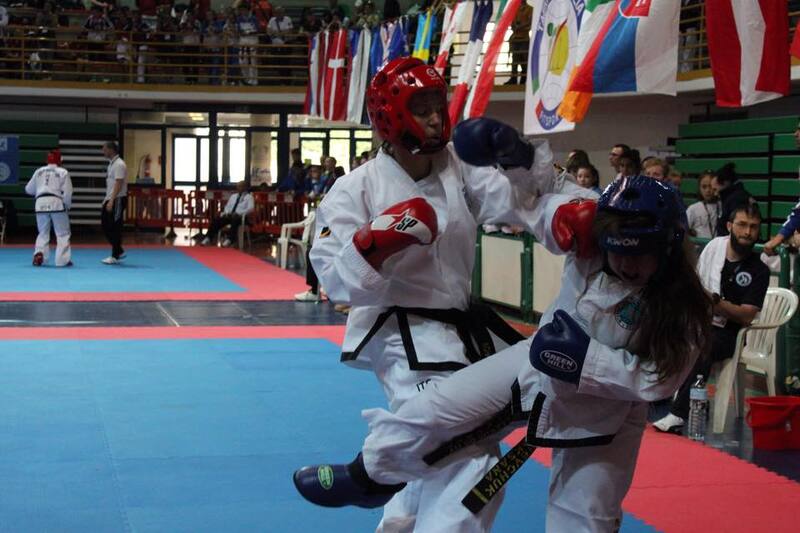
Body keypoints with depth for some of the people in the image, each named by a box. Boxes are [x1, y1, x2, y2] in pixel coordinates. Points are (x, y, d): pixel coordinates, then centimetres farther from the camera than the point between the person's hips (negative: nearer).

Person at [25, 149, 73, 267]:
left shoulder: (39, 171, 13)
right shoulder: (63, 172, 3)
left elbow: (29, 189, 20)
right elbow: (67, 192, -3)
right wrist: (67, 206, 11)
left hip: (41, 203, 3)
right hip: (56, 203, -3)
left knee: (43, 232, 17)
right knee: (63, 233, 7)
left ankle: (39, 255, -2)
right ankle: (63, 259, 1)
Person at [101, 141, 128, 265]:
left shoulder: (119, 164, -15)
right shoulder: (112, 163, 15)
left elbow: (119, 184, -21)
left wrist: (111, 201, -24)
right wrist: (106, 200, 19)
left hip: (117, 200, -10)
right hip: (110, 199, 10)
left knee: (115, 229, -4)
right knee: (105, 226, 10)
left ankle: (116, 256, 3)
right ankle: (119, 251, 19)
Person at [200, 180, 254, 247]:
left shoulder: (249, 197, 4)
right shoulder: (233, 196, 25)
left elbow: (250, 208, -11)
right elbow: (227, 206, 24)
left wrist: (238, 213, -21)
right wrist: (226, 212, -1)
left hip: (240, 217, -6)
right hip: (229, 215, 6)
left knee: (234, 221, -41)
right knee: (216, 220, -19)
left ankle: (228, 240, -50)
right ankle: (208, 238, -25)